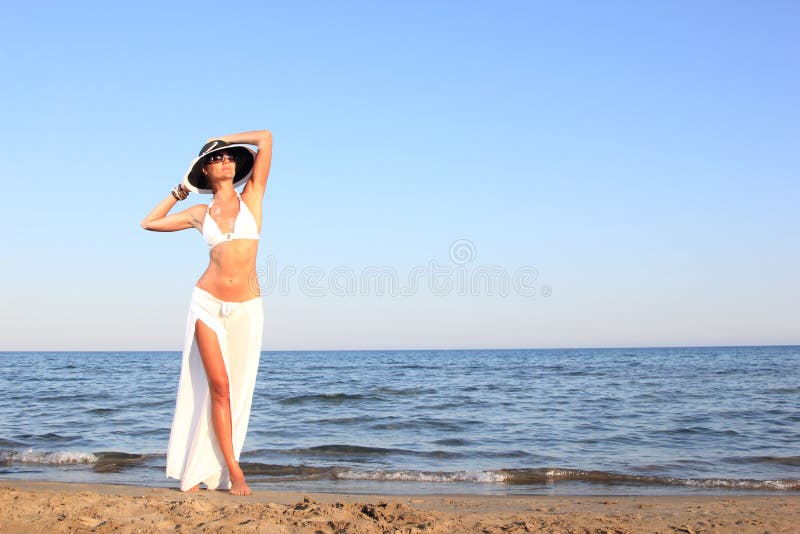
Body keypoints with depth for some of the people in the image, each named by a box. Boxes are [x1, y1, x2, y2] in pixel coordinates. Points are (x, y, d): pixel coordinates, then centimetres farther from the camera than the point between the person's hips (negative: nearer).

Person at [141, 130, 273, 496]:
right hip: (208, 304, 0)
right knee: (217, 386, -6)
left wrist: (226, 139, 14)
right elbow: (149, 223, 23)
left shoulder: (251, 197, 7)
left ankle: (199, 471, 12)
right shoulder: (200, 213, 10)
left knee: (235, 391, 1)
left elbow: (265, 137, 1)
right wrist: (180, 190, 23)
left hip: (246, 309, 0)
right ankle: (233, 470, 2)